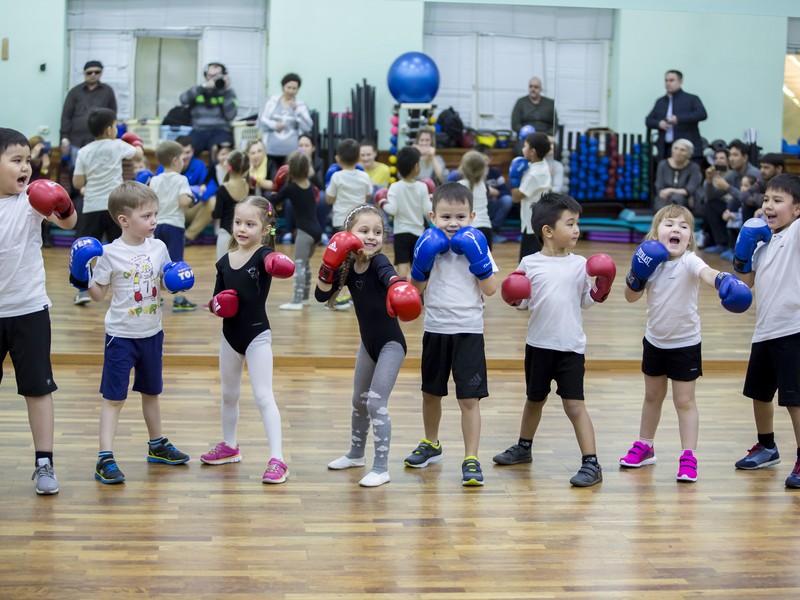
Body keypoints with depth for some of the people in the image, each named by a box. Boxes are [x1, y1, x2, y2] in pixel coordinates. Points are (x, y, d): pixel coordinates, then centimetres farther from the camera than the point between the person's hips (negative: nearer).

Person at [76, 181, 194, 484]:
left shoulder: (158, 248, -1)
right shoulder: (110, 253, -14)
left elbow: (166, 283, 10)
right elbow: (98, 294, -8)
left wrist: (177, 281, -11)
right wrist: (82, 278, -25)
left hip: (152, 333, 5)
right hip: (121, 335, -5)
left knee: (151, 391, 21)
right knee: (114, 397, -3)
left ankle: (157, 445, 37)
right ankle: (105, 458, -2)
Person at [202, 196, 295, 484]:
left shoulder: (263, 255, -15)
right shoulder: (224, 261, 0)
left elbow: (277, 265, -40)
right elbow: (216, 300, 8)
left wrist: (282, 266, -62)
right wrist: (215, 305, -15)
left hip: (257, 335, -6)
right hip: (230, 334, 6)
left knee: (263, 396, -8)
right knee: (228, 394, 20)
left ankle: (277, 460, -6)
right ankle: (229, 446, 40)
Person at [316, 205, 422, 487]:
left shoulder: (379, 263, -24)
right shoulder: (348, 267, -7)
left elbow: (391, 278, -47)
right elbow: (321, 295, -12)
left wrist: (399, 289, -69)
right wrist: (330, 265, -25)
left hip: (390, 344, -7)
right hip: (368, 343, 7)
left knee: (376, 403, -13)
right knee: (359, 401, 22)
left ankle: (381, 468, -2)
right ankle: (356, 454, 43)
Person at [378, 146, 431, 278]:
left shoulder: (395, 187, -8)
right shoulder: (422, 187, -5)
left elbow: (392, 210, -15)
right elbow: (427, 211, -7)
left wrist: (382, 203, 4)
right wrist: (430, 199, 11)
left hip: (401, 232, -2)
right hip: (418, 232, 2)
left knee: (402, 267, -10)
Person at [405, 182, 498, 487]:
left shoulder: (477, 247, -3)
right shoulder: (428, 247, 2)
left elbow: (490, 289, -10)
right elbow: (416, 288, 1)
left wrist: (478, 259, -20)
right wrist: (421, 263, -14)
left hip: (468, 331, -3)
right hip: (435, 329, 3)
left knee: (469, 398, -7)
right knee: (431, 392, 18)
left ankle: (471, 459, 0)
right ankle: (431, 444, 40)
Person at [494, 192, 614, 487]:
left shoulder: (580, 264, 0)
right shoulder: (529, 263, -2)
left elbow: (587, 300, 5)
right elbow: (522, 301, 5)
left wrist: (603, 286, -13)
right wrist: (514, 297, -17)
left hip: (571, 346, -1)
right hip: (538, 344, 2)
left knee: (574, 405, -7)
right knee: (535, 399, 19)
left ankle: (591, 463, -3)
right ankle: (524, 447, 40)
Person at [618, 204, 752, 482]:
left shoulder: (689, 261, -21)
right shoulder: (652, 261, -6)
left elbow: (706, 272, -44)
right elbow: (631, 297, 3)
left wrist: (723, 280, -67)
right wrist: (637, 274, -17)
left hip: (685, 343, -5)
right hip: (655, 341, 5)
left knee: (684, 400, 0)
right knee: (652, 396, 20)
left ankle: (688, 457, 7)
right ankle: (644, 447, 35)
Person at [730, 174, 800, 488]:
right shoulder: (763, 243, 14)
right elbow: (745, 280, 16)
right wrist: (743, 249, 3)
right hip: (765, 330, 8)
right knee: (759, 392, 20)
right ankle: (767, 447, 39)